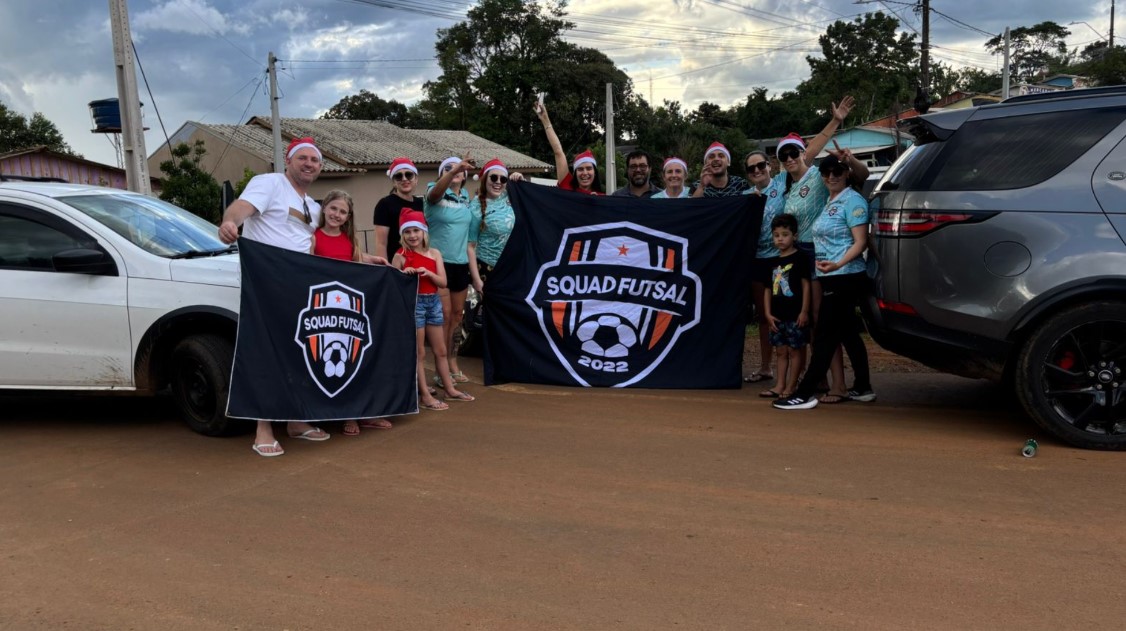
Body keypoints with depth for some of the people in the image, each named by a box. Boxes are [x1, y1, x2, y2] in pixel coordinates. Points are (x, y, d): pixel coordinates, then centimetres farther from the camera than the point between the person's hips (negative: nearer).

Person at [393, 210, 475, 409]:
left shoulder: (434, 253, 5)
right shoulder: (401, 256, -6)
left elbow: (443, 282, 0)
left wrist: (428, 273, -17)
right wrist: (405, 274, -24)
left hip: (433, 302, 5)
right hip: (414, 303, -5)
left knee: (440, 350, 15)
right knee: (419, 352, 1)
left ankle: (450, 389, 26)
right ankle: (425, 396, 6)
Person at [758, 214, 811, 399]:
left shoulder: (799, 259, -4)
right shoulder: (772, 262, 12)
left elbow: (806, 285, -7)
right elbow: (768, 289, 12)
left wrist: (804, 311, -12)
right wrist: (768, 314, 5)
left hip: (795, 315, -6)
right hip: (777, 316, 6)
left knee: (794, 350, 0)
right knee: (780, 351, 11)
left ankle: (790, 388, 4)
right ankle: (779, 386, 16)